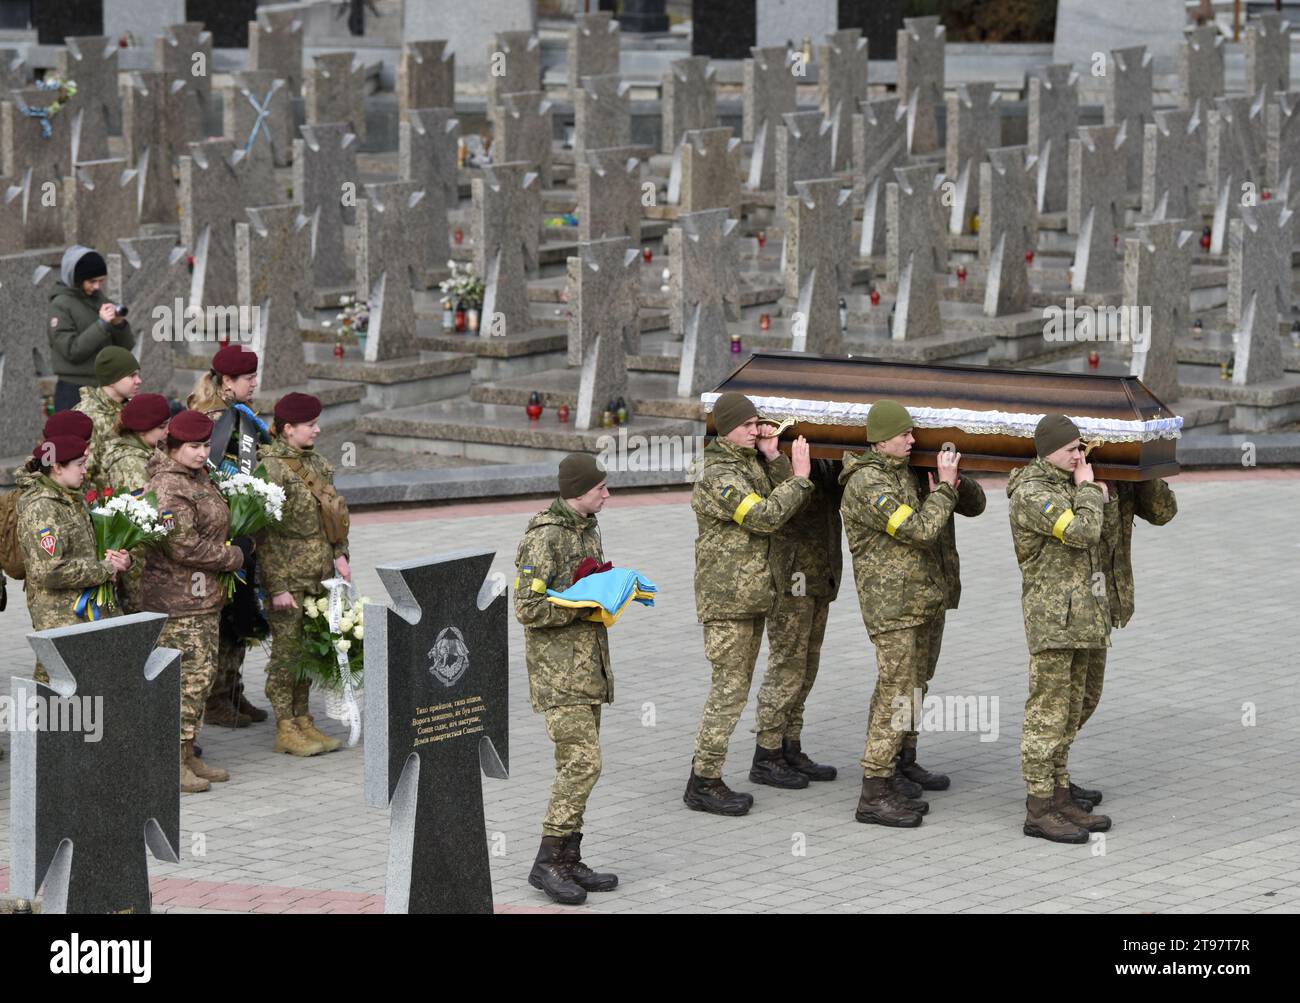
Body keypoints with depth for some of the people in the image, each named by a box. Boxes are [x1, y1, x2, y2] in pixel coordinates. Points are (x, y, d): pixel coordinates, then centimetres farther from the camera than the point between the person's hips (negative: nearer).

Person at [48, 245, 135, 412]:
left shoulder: (101, 300, 10)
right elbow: (72, 351, -15)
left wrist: (120, 324, -9)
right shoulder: (61, 305, -6)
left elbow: (126, 346, 11)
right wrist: (102, 324, -20)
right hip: (74, 391, -6)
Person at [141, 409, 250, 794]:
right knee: (188, 676, -8)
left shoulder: (199, 478, 12)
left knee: (204, 672, 14)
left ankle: (188, 754, 21)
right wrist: (235, 555, -12)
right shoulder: (168, 489, -19)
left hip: (204, 596, 10)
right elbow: (185, 548, -23)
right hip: (178, 599, -10)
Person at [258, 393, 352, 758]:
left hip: (319, 575, 8)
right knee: (287, 649, -1)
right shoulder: (271, 468, -14)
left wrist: (340, 555, 10)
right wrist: (277, 587, -18)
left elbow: (335, 512, 22)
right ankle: (285, 728, 6)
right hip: (289, 577, -7)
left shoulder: (316, 463, 11)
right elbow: (265, 533, -16)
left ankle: (303, 718, 21)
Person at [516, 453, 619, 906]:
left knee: (577, 764, 10)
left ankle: (568, 861, 15)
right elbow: (528, 609, -20)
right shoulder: (544, 537, -16)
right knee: (582, 762, -14)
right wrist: (583, 602, -20)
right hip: (559, 669, -9)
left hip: (588, 664, 9)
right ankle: (548, 862, -10)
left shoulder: (587, 529, 12)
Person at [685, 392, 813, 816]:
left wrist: (775, 459, -6)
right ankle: (704, 783, -6)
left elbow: (790, 507, 4)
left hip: (752, 591, 9)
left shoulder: (752, 464, 13)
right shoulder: (718, 475, -16)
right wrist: (799, 477, -19)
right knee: (730, 686, -9)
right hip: (726, 594, -9)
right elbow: (765, 517, -25)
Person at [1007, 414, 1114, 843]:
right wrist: (1086, 489, -9)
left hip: (1079, 613, 9)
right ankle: (1039, 811, -6)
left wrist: (1098, 496, 8)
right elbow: (1082, 533, -24)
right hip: (1051, 613, -9)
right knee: (1047, 712, -7)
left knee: (1066, 711, 12)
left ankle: (1059, 798, 17)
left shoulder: (1065, 485, 14)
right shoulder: (1030, 493, -15)